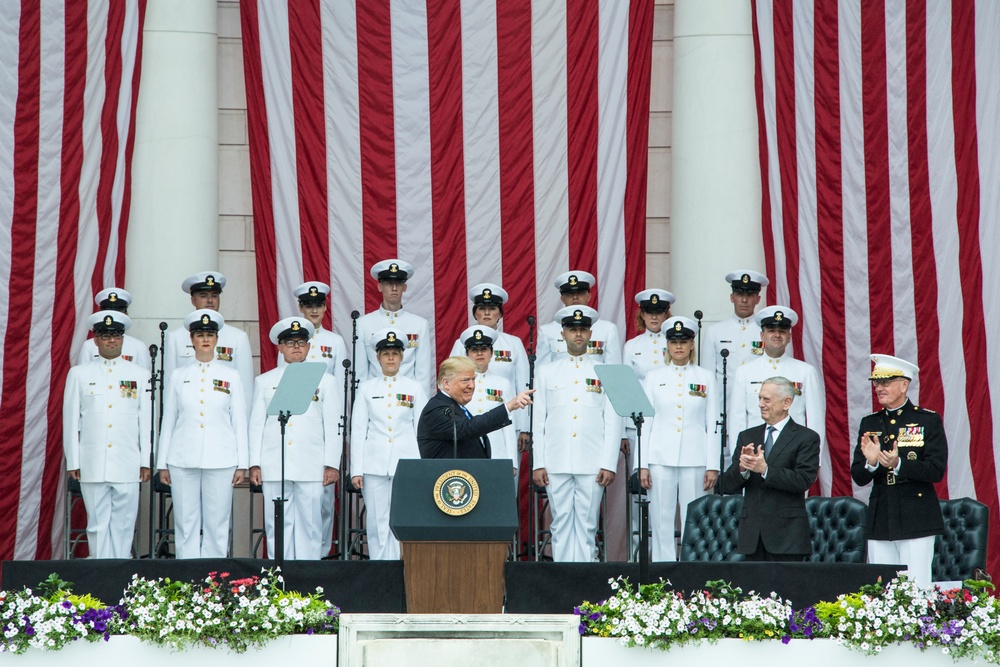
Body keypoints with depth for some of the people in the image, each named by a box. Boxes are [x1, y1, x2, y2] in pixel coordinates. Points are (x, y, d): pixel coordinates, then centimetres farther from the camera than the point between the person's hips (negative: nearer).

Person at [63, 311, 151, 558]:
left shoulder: (140, 376, 11)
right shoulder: (79, 374, 9)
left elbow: (146, 421, 10)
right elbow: (71, 420, 8)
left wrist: (146, 461, 5)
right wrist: (73, 462, 3)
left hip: (127, 464, 0)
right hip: (92, 464, 0)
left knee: (123, 523, -1)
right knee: (98, 523, -1)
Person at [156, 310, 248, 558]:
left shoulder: (231, 376, 8)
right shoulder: (178, 376, 10)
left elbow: (240, 421, 7)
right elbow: (168, 421, 11)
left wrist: (242, 464, 2)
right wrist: (162, 463, 7)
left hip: (220, 460, -1)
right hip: (183, 460, 1)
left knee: (217, 525, -1)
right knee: (186, 525, 0)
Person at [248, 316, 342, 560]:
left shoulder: (325, 381, 13)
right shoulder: (264, 381, 16)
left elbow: (333, 426, 7)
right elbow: (256, 425, 11)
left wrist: (332, 464, -1)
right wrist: (254, 464, 3)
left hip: (311, 467, -1)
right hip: (274, 467, 1)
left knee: (310, 525, -4)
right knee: (277, 525, -2)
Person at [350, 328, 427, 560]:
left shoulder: (415, 389, 9)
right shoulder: (366, 388, 10)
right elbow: (357, 431, 8)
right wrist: (356, 469, 1)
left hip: (406, 462, -1)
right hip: (374, 464, 1)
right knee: (377, 522, -1)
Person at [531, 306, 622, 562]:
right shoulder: (547, 372, 13)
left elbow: (613, 422, 4)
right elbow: (538, 422, 10)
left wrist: (609, 464, -4)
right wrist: (538, 464, 2)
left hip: (592, 464, -1)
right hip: (556, 464, 1)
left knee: (587, 524, -2)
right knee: (561, 522, 0)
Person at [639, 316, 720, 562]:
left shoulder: (706, 377, 8)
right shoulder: (654, 378, 10)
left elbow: (713, 424, 6)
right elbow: (644, 422, 8)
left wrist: (713, 465, -1)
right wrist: (643, 465, 1)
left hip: (694, 460, -1)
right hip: (661, 458, 1)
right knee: (661, 522, -1)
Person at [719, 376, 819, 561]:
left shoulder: (806, 438, 1)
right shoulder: (747, 437, 15)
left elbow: (803, 480, -13)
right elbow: (728, 486, 9)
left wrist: (765, 470, -22)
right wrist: (742, 468, -14)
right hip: (752, 534, 4)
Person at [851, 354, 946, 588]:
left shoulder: (929, 421, 1)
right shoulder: (869, 424, 13)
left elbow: (936, 471, -8)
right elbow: (858, 478, 8)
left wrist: (898, 464, -22)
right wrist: (871, 463, -15)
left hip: (916, 521, -4)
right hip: (880, 523, 4)